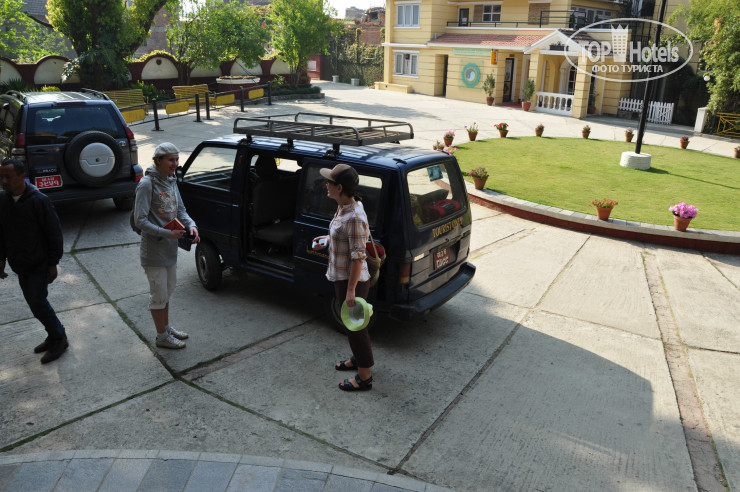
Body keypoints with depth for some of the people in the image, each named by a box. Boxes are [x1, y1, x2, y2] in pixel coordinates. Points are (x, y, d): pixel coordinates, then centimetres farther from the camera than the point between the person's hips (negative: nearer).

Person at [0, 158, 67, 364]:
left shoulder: (39, 200, -17)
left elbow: (54, 234, -12)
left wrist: (53, 263, -11)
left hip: (39, 265, -6)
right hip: (19, 265, 6)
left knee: (37, 302, -7)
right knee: (35, 302, 12)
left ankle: (58, 339, 10)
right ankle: (55, 336, 27)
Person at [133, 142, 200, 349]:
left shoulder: (171, 181, 5)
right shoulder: (147, 184, -20)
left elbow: (180, 210, 10)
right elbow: (140, 220, -21)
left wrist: (191, 225, -10)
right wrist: (167, 233, -27)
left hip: (170, 248, 8)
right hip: (154, 250, -8)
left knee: (167, 289, 22)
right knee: (159, 293, 5)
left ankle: (166, 327, 39)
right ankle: (162, 336, 21)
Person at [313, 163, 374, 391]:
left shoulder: (354, 218, -28)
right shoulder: (344, 207, 2)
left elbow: (358, 257, -26)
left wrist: (351, 290, -23)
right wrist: (329, 239, 9)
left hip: (352, 281, -10)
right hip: (342, 278, 10)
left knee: (355, 325, 5)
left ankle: (364, 377, 21)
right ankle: (358, 358, 46)